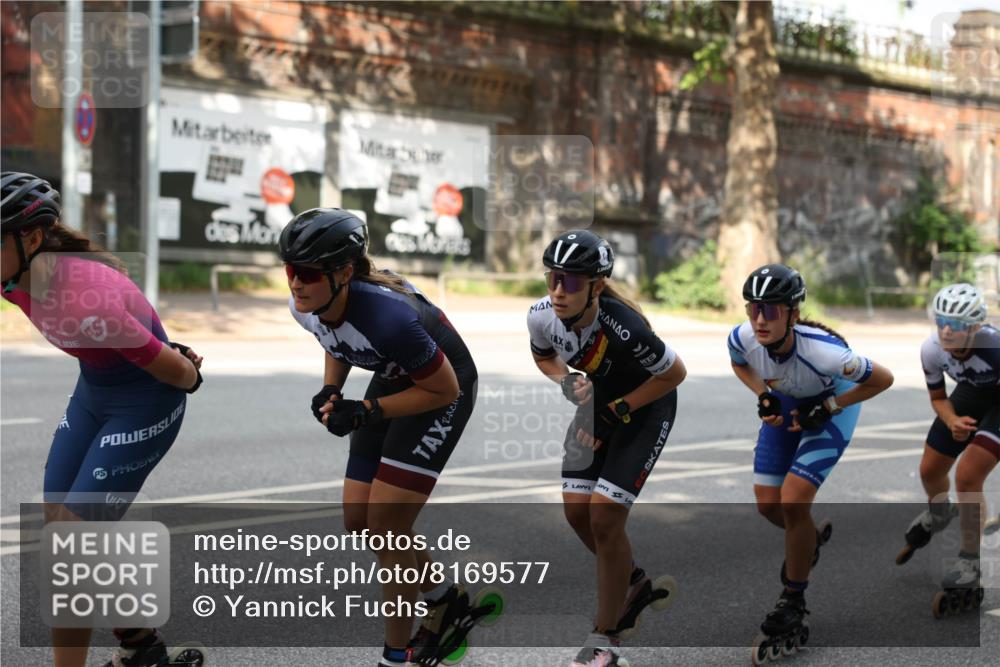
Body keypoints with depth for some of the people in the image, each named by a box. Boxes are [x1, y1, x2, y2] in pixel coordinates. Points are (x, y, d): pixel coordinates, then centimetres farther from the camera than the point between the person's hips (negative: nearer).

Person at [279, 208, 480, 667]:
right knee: (358, 522, 5)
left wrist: (365, 412, -30)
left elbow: (444, 390, -26)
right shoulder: (306, 307, -17)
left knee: (386, 525, -11)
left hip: (442, 390, -7)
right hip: (393, 381, 7)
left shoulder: (386, 315, -39)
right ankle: (445, 597, 28)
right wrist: (330, 391, -9)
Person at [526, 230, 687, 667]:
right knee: (576, 511, 2)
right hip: (597, 404, 6)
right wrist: (569, 381, -16)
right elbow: (544, 356, 4)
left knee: (604, 517, -12)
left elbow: (674, 374, -20)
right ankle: (634, 584, 31)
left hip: (646, 408, -6)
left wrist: (617, 411, -21)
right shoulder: (541, 316, -21)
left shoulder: (623, 328, -37)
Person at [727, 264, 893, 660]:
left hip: (833, 406, -5)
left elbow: (883, 379, -25)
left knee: (793, 500, -17)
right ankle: (809, 539, 40)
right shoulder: (743, 337, -29)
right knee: (768, 504, 3)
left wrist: (827, 407, -26)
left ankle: (794, 598, 4)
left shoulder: (821, 351, -41)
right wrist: (763, 395, -18)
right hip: (786, 404, 5)